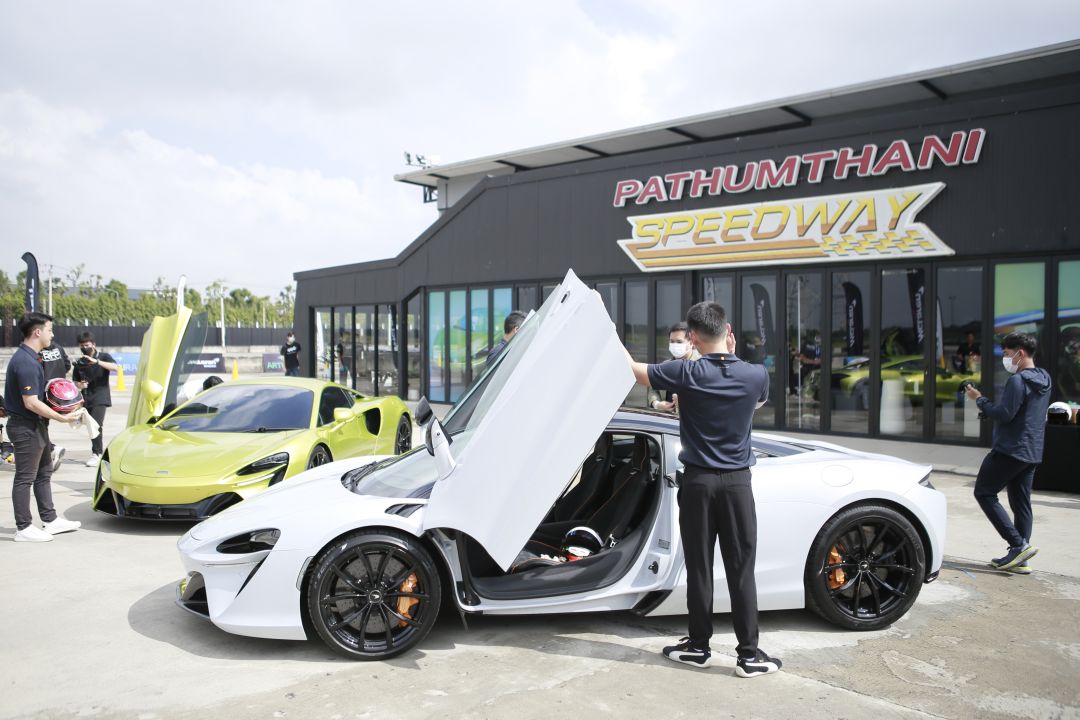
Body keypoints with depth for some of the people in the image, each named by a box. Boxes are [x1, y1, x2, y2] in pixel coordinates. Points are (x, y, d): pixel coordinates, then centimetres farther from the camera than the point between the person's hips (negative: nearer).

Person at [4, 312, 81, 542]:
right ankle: (24, 528, 8)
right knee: (25, 478, -1)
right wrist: (61, 417, -20)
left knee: (44, 473, 17)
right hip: (26, 427, -11)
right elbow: (31, 403, -25)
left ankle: (50, 519, 26)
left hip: (36, 426, 11)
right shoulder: (26, 362, -22)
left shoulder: (29, 358, 10)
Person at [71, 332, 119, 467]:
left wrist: (96, 361, -27)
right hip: (86, 399, 4)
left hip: (100, 398, -4)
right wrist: (80, 385, -7)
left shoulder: (103, 357, 0)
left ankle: (96, 453, -9)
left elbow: (115, 367, -19)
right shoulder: (79, 363, 10)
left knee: (96, 425, -15)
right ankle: (99, 450, 21)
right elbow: (75, 381, 17)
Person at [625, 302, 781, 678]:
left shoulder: (686, 374, -11)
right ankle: (749, 654, 10)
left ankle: (698, 646, 20)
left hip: (697, 482, -1)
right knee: (741, 571, 6)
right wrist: (731, 356, 14)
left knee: (699, 568, 9)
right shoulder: (756, 375, -5)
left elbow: (631, 368, 0)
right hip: (737, 482, 1)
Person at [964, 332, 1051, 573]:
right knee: (1021, 503, 11)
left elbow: (1004, 414, -21)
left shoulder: (1018, 380, -16)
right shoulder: (1044, 381, 15)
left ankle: (1019, 544, -9)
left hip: (1010, 450, -9)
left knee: (984, 493, -1)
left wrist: (980, 399, -9)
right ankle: (1019, 558, 11)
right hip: (1032, 453, 9)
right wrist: (987, 404, 11)